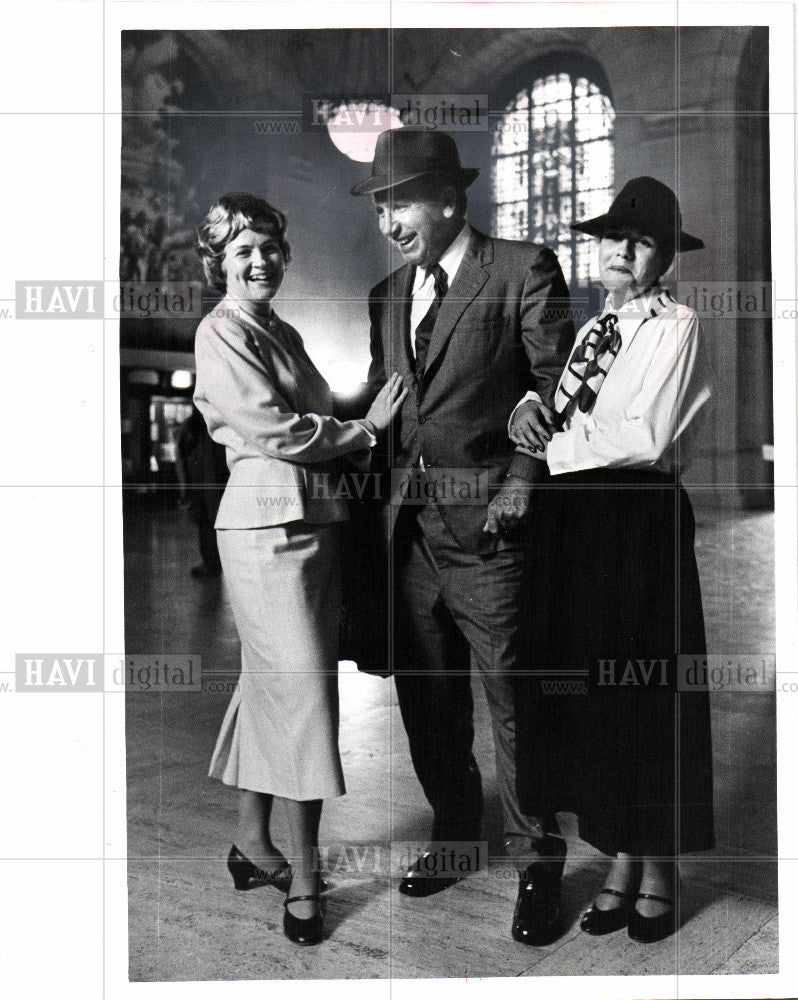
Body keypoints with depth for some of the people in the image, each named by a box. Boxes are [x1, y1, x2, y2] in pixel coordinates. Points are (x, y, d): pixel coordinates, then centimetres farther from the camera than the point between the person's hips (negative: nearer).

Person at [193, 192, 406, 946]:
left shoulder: (282, 333, 20)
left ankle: (252, 842, 29)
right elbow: (273, 430, -14)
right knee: (302, 692, -6)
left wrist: (360, 432, 0)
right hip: (269, 523, -8)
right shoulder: (221, 333, -6)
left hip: (313, 518, 8)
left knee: (272, 684, 14)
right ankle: (303, 880, 5)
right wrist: (364, 431, -7)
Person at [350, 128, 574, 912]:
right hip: (407, 525, 6)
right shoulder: (387, 295, 16)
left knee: (512, 696, 3)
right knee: (424, 695, 14)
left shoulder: (523, 269, -2)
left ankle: (533, 853, 22)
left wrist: (521, 486, -13)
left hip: (485, 523, -6)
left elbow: (557, 386, -5)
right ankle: (452, 835, 32)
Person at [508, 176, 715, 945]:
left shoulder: (675, 327, -5)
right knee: (585, 692, 10)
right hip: (574, 522, 7)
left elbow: (647, 437, -17)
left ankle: (659, 870, 22)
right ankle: (621, 860, 26)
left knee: (646, 696, 3)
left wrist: (554, 442, -9)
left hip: (640, 526, -7)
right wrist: (529, 408, -6)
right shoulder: (594, 327, 18)